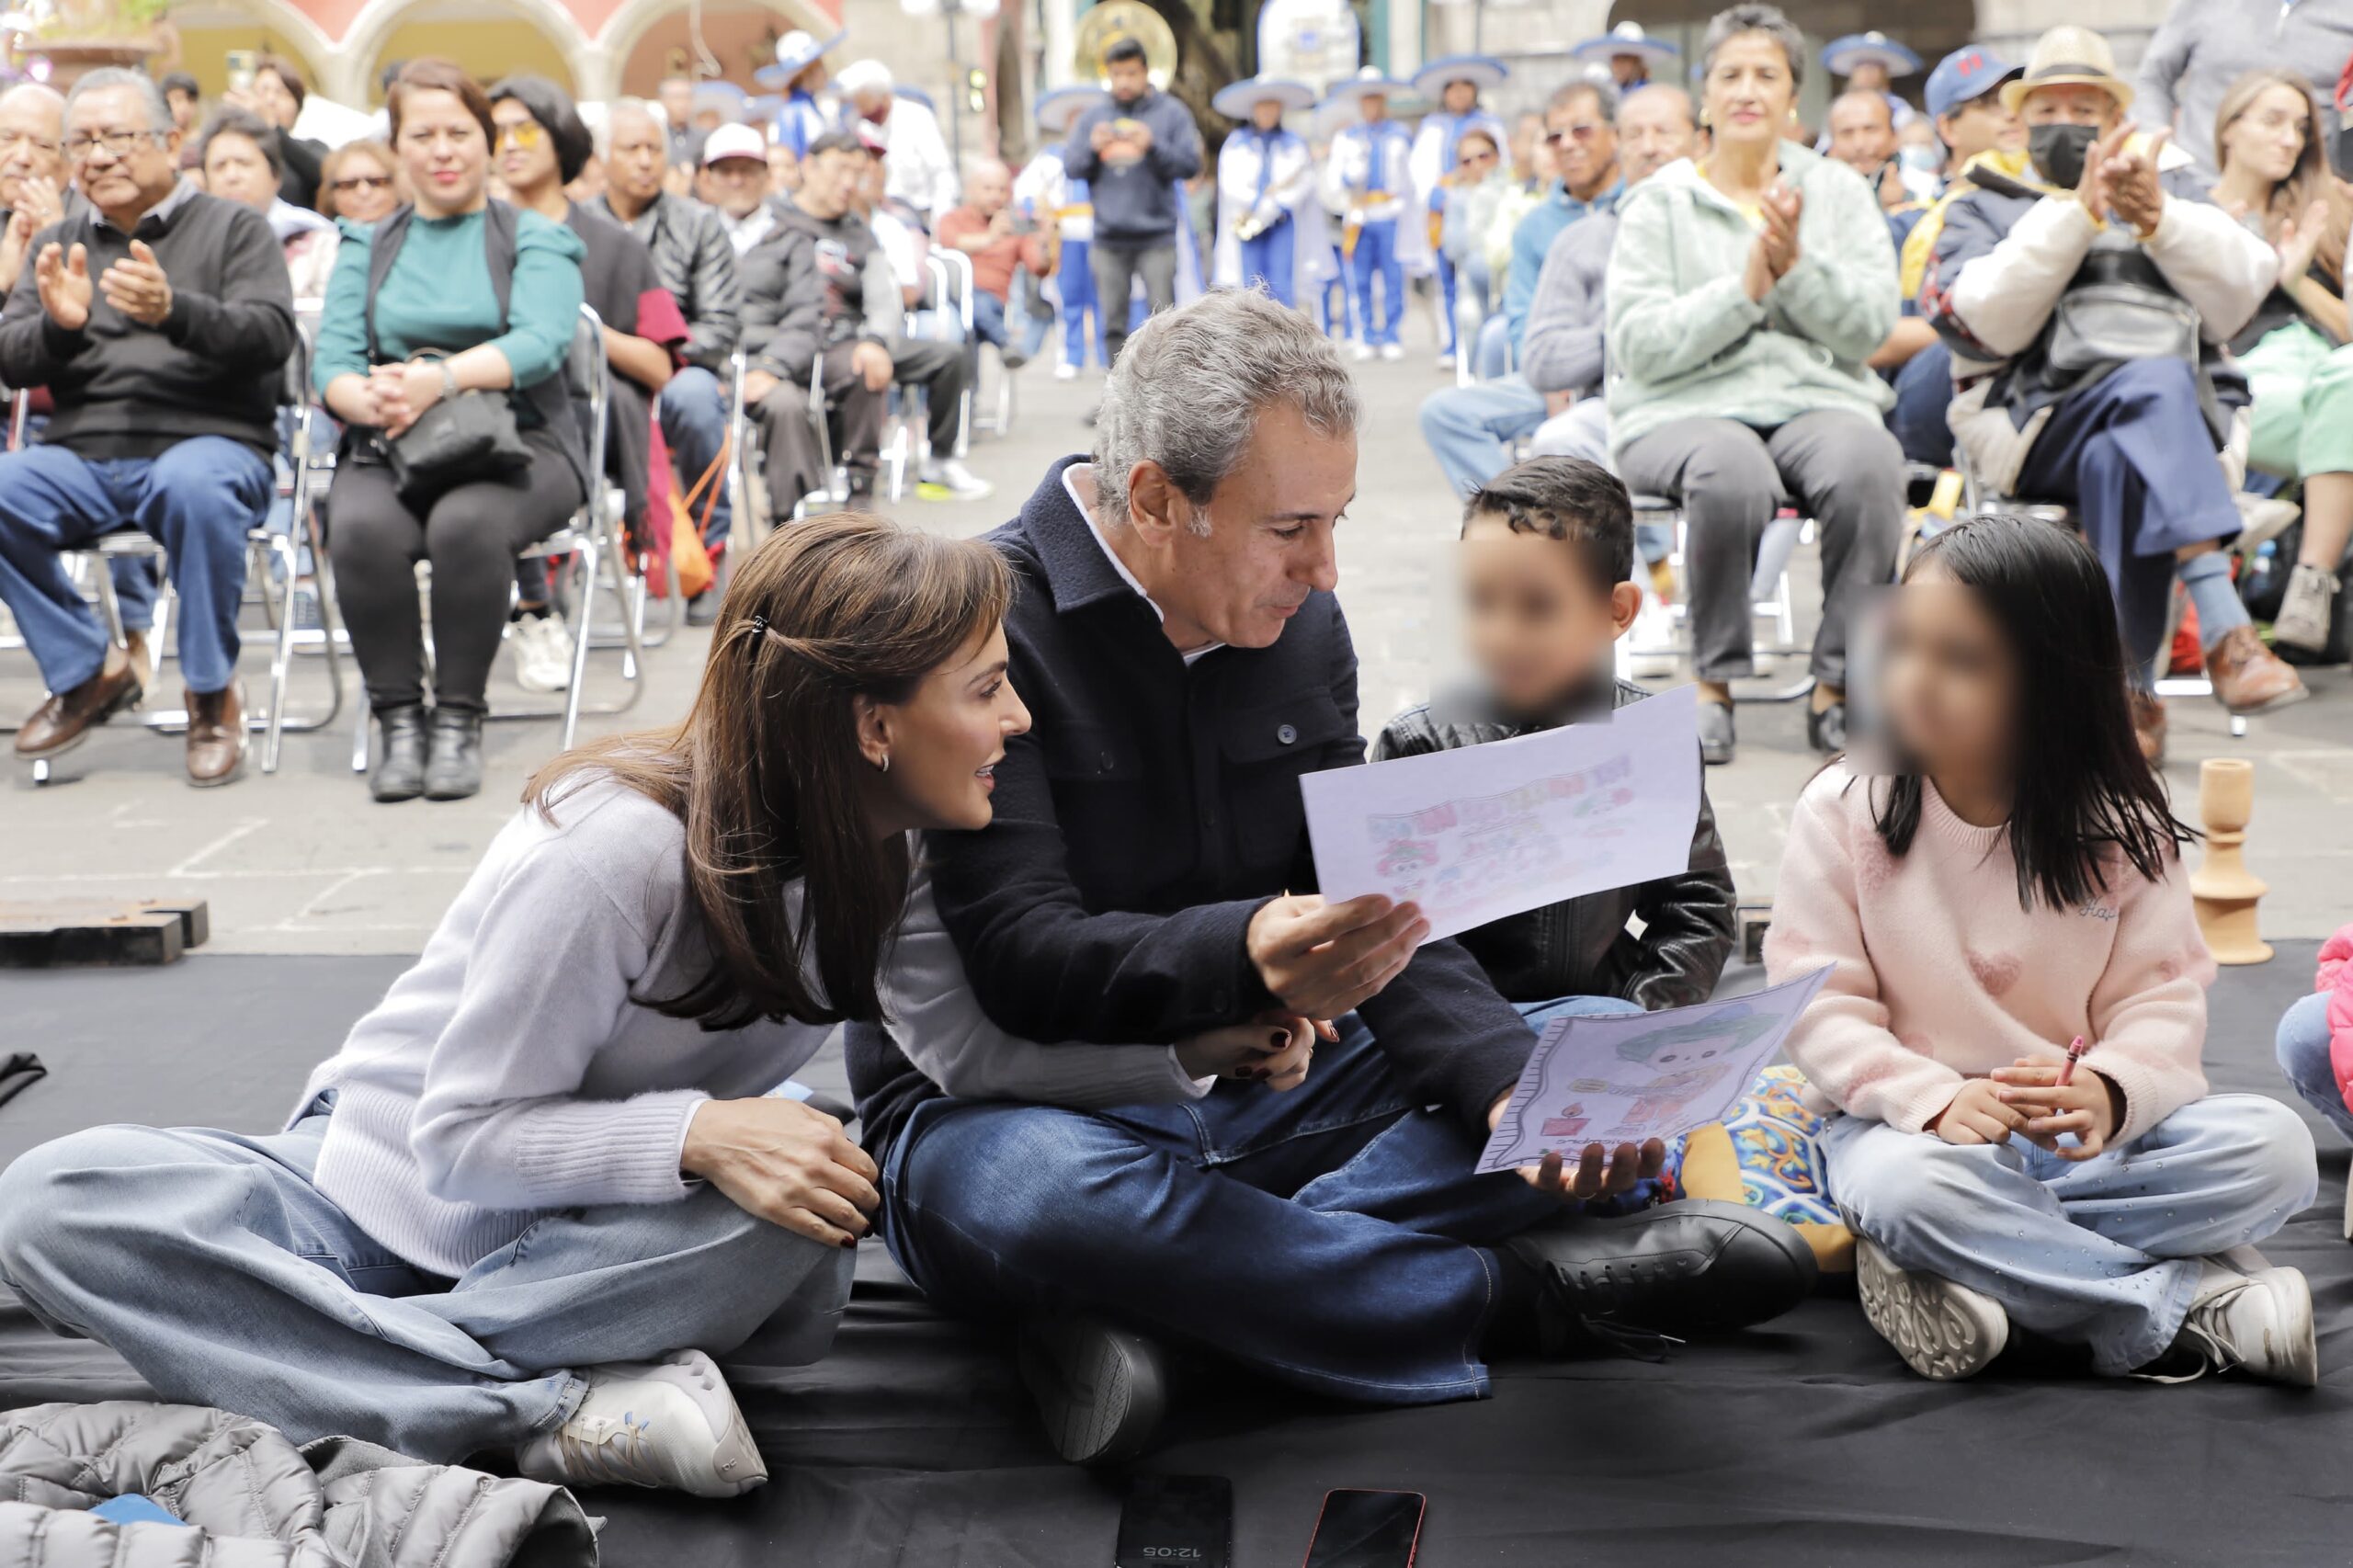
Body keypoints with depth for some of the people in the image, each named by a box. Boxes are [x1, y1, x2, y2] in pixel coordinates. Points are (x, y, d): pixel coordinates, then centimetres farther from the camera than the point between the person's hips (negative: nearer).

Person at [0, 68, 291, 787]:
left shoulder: (232, 227, 9)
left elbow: (271, 336, -7)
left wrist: (174, 311, -25)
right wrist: (58, 325, -13)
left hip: (208, 440, -4)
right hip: (81, 457, 4)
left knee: (192, 485, -39)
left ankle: (213, 693, -19)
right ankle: (87, 669, -4)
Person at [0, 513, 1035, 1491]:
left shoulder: (882, 856, -8)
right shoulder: (618, 848, -27)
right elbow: (463, 1135, -22)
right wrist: (696, 1132, -36)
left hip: (591, 1228, 3)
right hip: (389, 1187, -3)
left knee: (797, 1220, -32)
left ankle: (319, 1363, -23)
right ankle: (555, 1409, -35)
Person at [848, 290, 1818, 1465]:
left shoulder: (1300, 622, 6)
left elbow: (1376, 916, 2)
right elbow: (1020, 958, -24)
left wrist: (1514, 1084, -17)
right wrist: (1245, 958, -43)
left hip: (1258, 1089, 7)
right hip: (1009, 1099, -7)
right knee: (1044, 1195, -42)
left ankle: (1133, 1306, -25)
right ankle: (1518, 1292, -22)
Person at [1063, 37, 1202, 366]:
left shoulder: (1171, 113, 5)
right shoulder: (1092, 115, 13)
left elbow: (1191, 164, -3)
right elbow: (1070, 166, 9)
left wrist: (1153, 146, -15)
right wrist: (1092, 147, -10)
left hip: (1156, 236, -2)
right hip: (1108, 237, 2)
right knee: (1113, 321, 3)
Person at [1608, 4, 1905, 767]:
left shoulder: (1839, 191, 15)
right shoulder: (1659, 202, 8)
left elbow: (1873, 324, 2)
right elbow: (1637, 344, -5)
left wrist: (1797, 266, -13)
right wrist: (1742, 290, -15)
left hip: (1817, 397, 2)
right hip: (1683, 408, -2)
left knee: (1870, 464, -33)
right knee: (1733, 472, -38)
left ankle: (1837, 687, -19)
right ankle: (1715, 684, -19)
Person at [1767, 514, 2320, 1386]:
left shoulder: (2117, 829, 0)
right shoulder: (1842, 811, -4)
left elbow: (2161, 1001, -3)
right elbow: (1819, 1004, -8)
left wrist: (2109, 1089, -26)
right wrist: (1935, 1099, -24)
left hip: (2083, 1128, 3)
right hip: (1911, 1122, -3)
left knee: (2272, 1149, -22)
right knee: (1914, 1191, -38)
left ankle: (1953, 1273, -26)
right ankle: (2190, 1307, -25)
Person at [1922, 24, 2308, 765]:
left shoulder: (2173, 195, 28)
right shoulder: (1982, 210, 23)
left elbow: (2240, 294, 5)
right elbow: (1985, 321, -2)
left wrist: (2158, 217, -11)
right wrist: (2077, 211, -10)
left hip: (2184, 424, 3)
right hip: (2038, 424, -2)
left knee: (2118, 460, -35)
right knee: (2155, 383, -35)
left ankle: (2132, 693, -34)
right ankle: (2225, 632, -47)